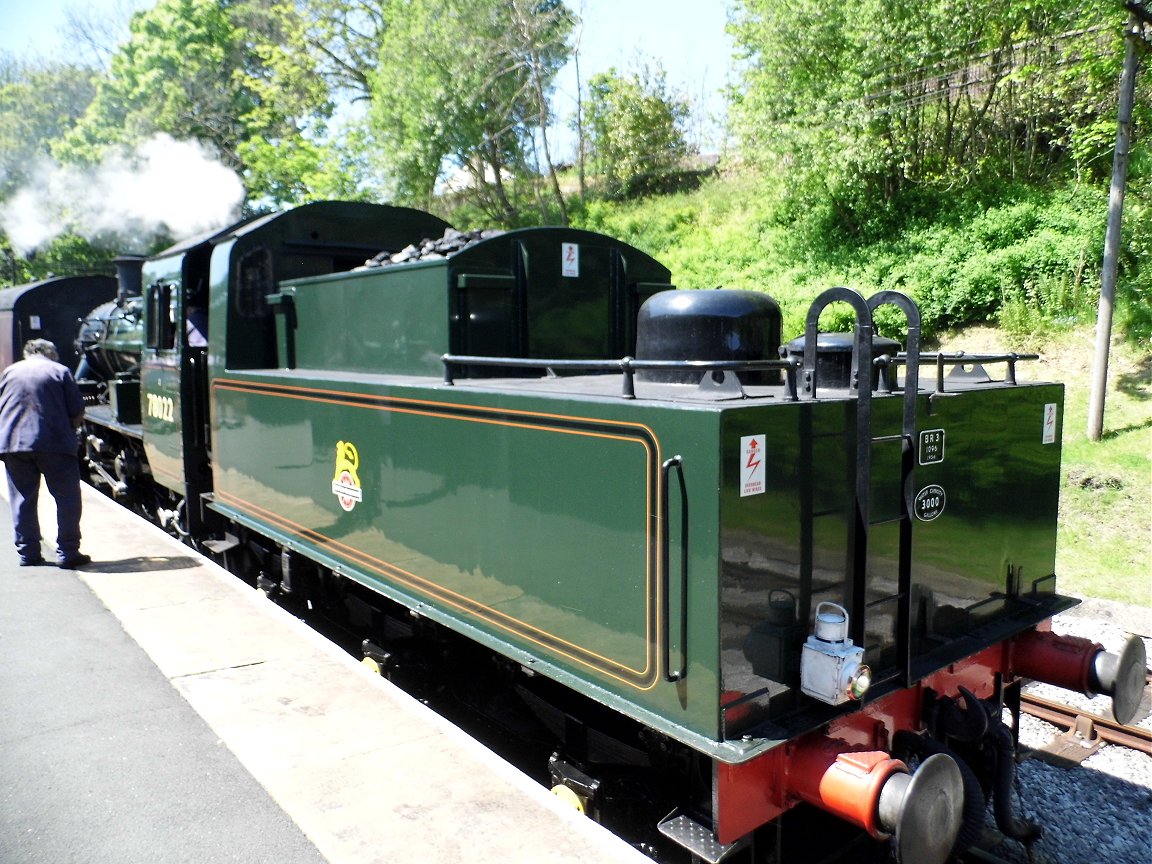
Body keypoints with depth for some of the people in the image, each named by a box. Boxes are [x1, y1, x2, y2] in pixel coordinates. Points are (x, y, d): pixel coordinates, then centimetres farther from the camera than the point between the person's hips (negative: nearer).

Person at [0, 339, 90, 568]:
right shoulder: (60, 371, 4)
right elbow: (78, 413, 1)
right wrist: (69, 430, 18)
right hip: (53, 444, -4)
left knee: (22, 500, 11)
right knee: (67, 497, 3)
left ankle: (27, 553, 14)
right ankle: (67, 553, 1)